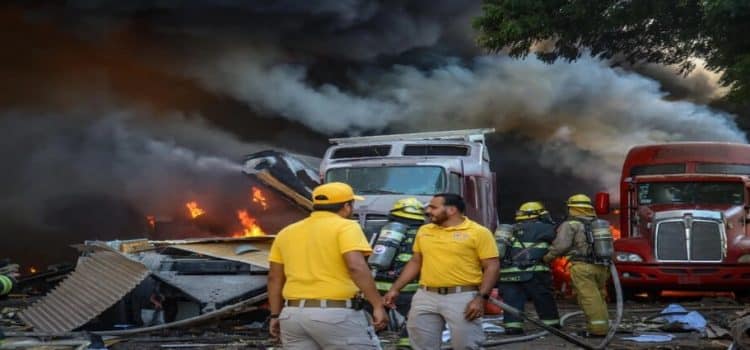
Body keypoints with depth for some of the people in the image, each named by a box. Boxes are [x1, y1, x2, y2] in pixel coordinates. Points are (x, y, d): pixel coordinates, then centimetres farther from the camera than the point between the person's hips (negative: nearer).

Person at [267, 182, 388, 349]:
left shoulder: (287, 232, 13)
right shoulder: (345, 227, -6)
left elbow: (274, 278, 14)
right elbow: (356, 267, -21)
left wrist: (276, 315, 20)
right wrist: (378, 305, -19)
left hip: (294, 315, 6)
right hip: (337, 315, -6)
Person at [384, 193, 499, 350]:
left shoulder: (478, 232, -5)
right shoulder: (424, 231, 13)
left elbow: (492, 266, -7)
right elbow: (415, 262, 20)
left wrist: (481, 298, -16)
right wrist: (395, 288, 13)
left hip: (462, 297, -5)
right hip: (426, 297, 5)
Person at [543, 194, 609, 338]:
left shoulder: (570, 225, -3)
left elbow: (561, 245, -12)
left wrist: (548, 257, 2)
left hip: (582, 266, -7)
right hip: (601, 266, 7)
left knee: (590, 298, -6)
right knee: (599, 297, 15)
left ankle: (598, 329, -10)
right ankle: (603, 326, 16)